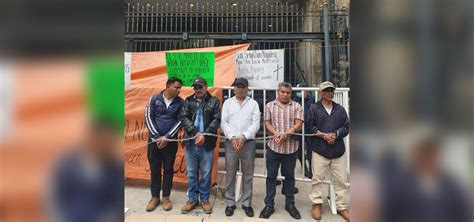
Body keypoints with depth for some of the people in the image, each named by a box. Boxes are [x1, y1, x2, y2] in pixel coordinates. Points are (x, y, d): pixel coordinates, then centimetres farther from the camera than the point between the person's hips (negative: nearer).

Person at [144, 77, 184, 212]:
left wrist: (166, 137, -13)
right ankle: (155, 197, 24)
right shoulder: (154, 99, 0)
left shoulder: (180, 103, -1)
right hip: (154, 139, 1)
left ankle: (166, 197, 22)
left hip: (171, 141, 0)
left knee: (168, 169, 8)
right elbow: (148, 117, -3)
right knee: (154, 169, 9)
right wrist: (157, 137, -11)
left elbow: (180, 121, -5)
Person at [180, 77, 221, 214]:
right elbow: (184, 118, -1)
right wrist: (196, 133, -14)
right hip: (191, 143, 2)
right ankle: (192, 199, 25)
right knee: (191, 173, 11)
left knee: (206, 174, 8)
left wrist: (204, 135, -14)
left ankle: (204, 199, 23)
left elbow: (216, 120, -4)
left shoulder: (214, 101, 4)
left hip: (207, 144, -1)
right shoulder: (188, 101, 8)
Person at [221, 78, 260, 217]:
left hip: (248, 143, 0)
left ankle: (247, 203, 20)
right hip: (231, 142, 1)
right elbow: (223, 123, 1)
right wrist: (232, 138, -12)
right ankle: (230, 203, 19)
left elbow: (256, 124, -3)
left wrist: (243, 137, -14)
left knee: (248, 175, 7)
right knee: (230, 174, 6)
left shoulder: (253, 104, 5)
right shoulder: (228, 103, 8)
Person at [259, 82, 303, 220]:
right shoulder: (269, 106, 6)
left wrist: (286, 134, -21)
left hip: (291, 148, 0)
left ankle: (290, 204, 27)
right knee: (271, 176, 7)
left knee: (289, 176, 12)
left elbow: (298, 124, -6)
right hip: (273, 146, 0)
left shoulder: (296, 107, 3)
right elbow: (267, 123, 2)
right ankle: (269, 205, 18)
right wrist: (276, 134, -16)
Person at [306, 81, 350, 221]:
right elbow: (309, 127, -3)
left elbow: (346, 127, 6)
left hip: (338, 150, 3)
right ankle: (316, 204, 21)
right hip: (319, 149, -2)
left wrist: (335, 134, -11)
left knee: (340, 180, 8)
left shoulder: (340, 109, 9)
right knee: (317, 178, 5)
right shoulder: (314, 108, 1)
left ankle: (342, 207, 22)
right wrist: (323, 135, -13)